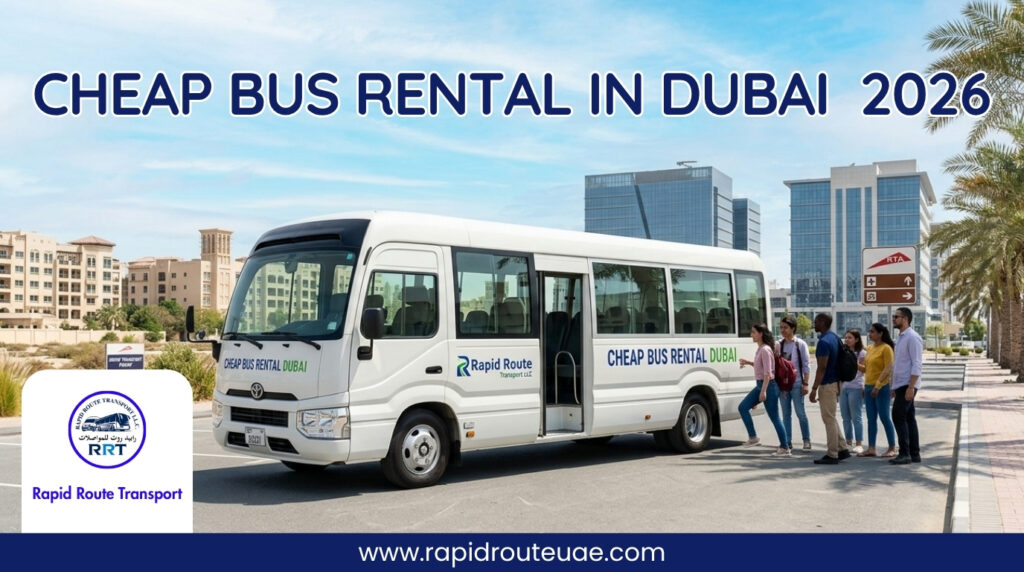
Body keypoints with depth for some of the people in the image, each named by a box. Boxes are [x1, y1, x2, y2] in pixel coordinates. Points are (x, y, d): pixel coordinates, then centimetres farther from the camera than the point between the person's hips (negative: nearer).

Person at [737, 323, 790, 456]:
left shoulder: (765, 350, -17)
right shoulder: (760, 349, 11)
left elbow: (767, 372, -22)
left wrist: (763, 391, -24)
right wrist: (748, 363, 12)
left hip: (768, 385, -10)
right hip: (760, 385, 10)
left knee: (774, 418, -4)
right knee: (743, 407, 6)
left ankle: (785, 448, 3)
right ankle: (752, 437, 11)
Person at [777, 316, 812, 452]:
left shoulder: (800, 344, -2)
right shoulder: (779, 345, 6)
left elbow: (806, 365, -3)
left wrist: (806, 383, -8)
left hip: (796, 383, -3)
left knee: (800, 413, -1)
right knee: (786, 414, 7)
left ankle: (806, 440, 11)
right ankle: (788, 442, 12)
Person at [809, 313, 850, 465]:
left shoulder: (824, 342, -20)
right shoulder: (835, 337, 10)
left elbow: (822, 368, -23)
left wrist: (814, 388, -20)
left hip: (827, 384, -10)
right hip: (835, 381, 10)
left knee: (829, 419, -3)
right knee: (831, 418, 18)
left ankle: (832, 455, 3)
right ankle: (842, 448, 21)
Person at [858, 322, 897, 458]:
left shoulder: (886, 348, -10)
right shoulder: (870, 348, 13)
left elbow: (888, 369, -16)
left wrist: (877, 386, -22)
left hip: (881, 388, -8)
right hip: (868, 387, 8)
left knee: (885, 417, -3)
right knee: (871, 419, 7)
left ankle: (892, 448, 6)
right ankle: (871, 448, 10)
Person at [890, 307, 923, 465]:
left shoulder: (912, 338, -12)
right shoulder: (900, 338, 16)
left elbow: (916, 365, -18)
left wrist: (911, 387, -22)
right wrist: (894, 387, 18)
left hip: (907, 385, -9)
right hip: (901, 385, 9)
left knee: (898, 417, -10)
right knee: (909, 418, 9)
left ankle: (905, 453, -7)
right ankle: (914, 454, 13)